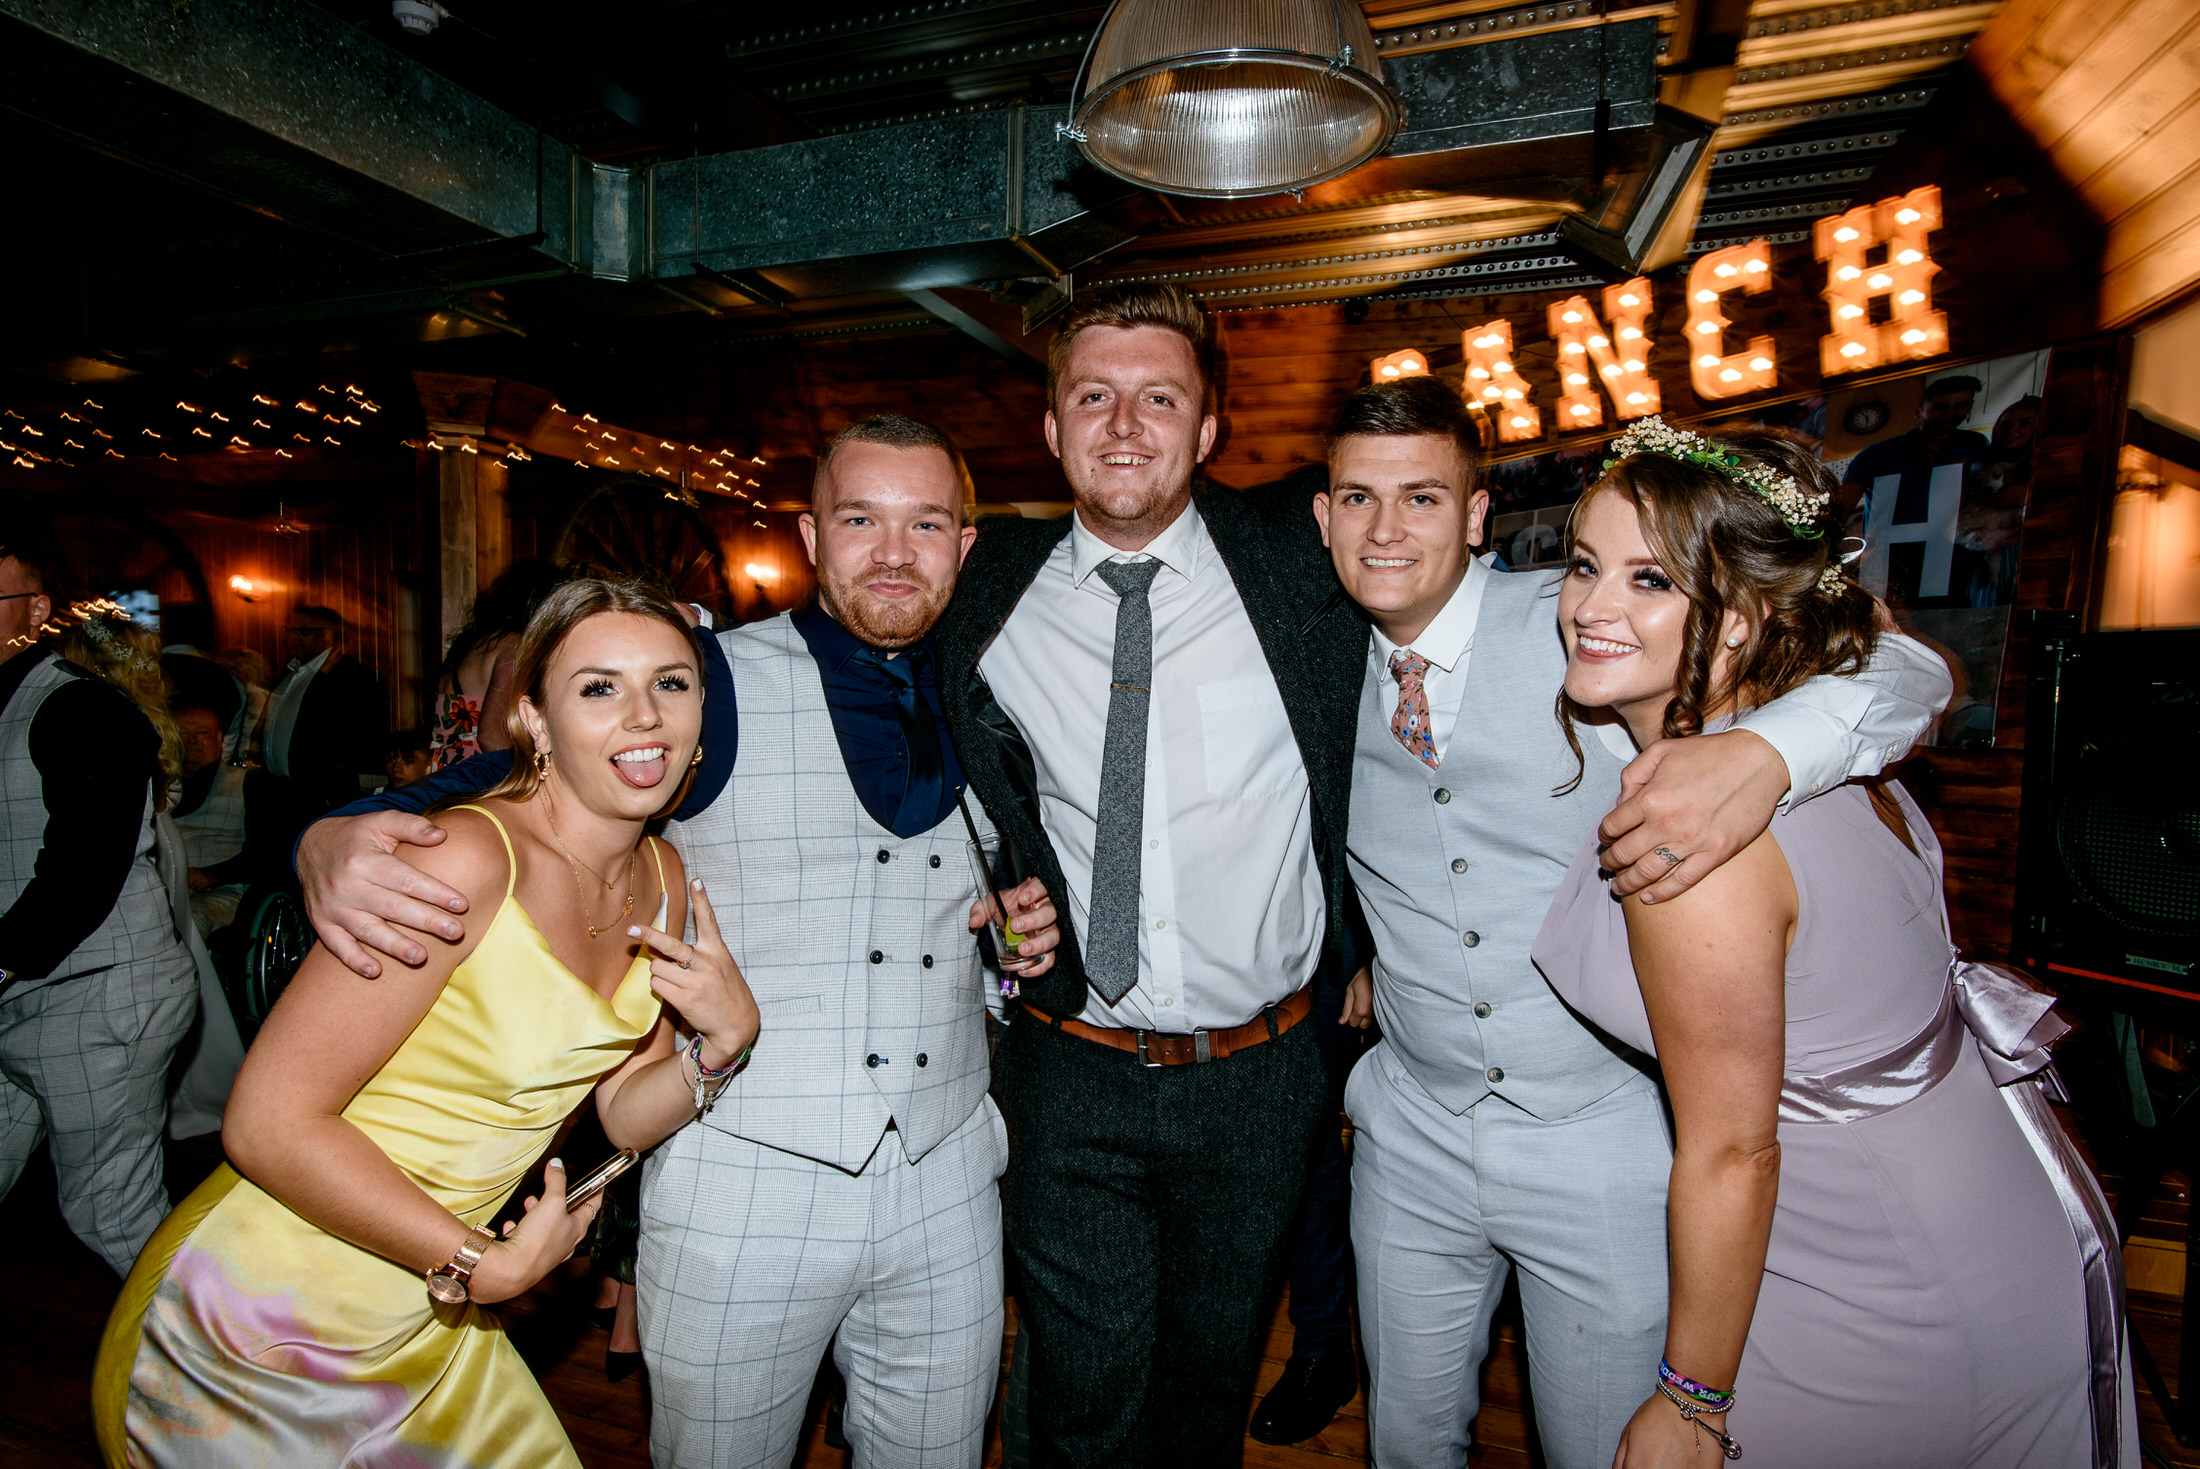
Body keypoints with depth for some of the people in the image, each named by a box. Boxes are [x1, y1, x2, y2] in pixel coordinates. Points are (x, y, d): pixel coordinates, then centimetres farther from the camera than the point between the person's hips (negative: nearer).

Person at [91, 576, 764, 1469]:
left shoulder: (662, 880, -3)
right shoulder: (468, 860, -27)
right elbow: (269, 1123, -24)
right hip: (260, 1340, -6)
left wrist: (724, 1042, -16)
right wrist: (489, 1266, -18)